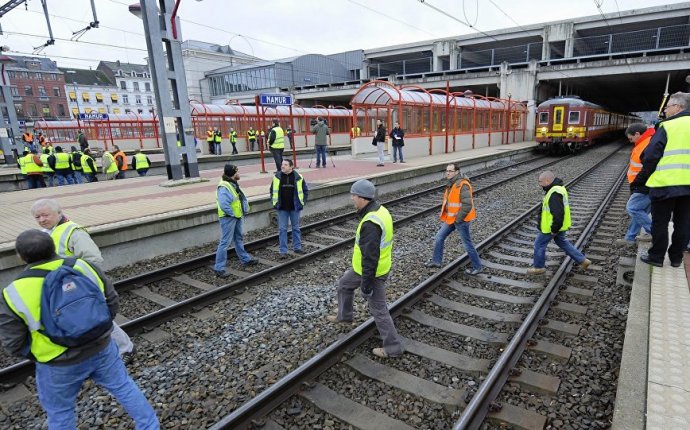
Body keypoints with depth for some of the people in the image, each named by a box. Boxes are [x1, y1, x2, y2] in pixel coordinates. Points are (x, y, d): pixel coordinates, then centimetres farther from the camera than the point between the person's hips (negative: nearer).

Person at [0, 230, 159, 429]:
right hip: (102, 348, 3)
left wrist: (38, 355, 10)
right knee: (124, 386, 20)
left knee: (60, 412, 21)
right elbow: (112, 301, -1)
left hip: (59, 365, -2)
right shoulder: (84, 266, -9)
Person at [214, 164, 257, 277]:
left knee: (238, 239, 22)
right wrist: (233, 214, -19)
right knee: (225, 242, -7)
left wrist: (244, 210, 5)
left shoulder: (233, 184, 8)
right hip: (228, 218, -10)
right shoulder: (224, 187, -23)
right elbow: (224, 205, -30)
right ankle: (219, 268, -1)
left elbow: (241, 198, 16)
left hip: (237, 217, 10)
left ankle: (245, 259, 38)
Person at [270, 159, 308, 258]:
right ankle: (283, 251, 8)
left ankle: (297, 247, 26)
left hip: (295, 208, 0)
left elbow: (305, 190, 6)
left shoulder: (298, 177, -5)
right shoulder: (277, 177, -1)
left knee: (296, 228, 12)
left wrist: (302, 202, 1)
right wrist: (274, 202, 3)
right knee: (282, 229, 1)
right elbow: (271, 190, 11)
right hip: (282, 209, 0)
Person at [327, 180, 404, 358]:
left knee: (378, 309, 10)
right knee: (344, 283, 23)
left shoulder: (370, 223, -32)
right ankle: (344, 315, 47)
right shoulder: (380, 210, 0)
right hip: (381, 265, 9)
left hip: (372, 271, -9)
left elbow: (370, 257, -29)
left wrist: (366, 284, -22)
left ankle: (393, 347, 23)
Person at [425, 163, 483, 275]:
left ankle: (477, 267, 21)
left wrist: (458, 219, -19)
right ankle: (436, 261, 27)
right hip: (451, 219, 9)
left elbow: (467, 205, -28)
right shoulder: (451, 184, 7)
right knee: (439, 238, 12)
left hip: (461, 220, -9)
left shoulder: (463, 185, -23)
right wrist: (447, 216, 15)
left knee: (467, 244, 4)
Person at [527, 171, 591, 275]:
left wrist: (554, 229, -23)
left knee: (539, 244, 7)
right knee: (562, 242, 25)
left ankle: (539, 267, 22)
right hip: (559, 224, 10)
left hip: (551, 226, -10)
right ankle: (582, 260, 32)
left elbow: (558, 213, -32)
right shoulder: (557, 188, 4)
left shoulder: (555, 193, -29)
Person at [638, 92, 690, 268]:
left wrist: (643, 176, 3)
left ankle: (656, 257, 14)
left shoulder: (667, 126, -8)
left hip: (665, 183, -5)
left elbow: (651, 155, -11)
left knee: (660, 222, 6)